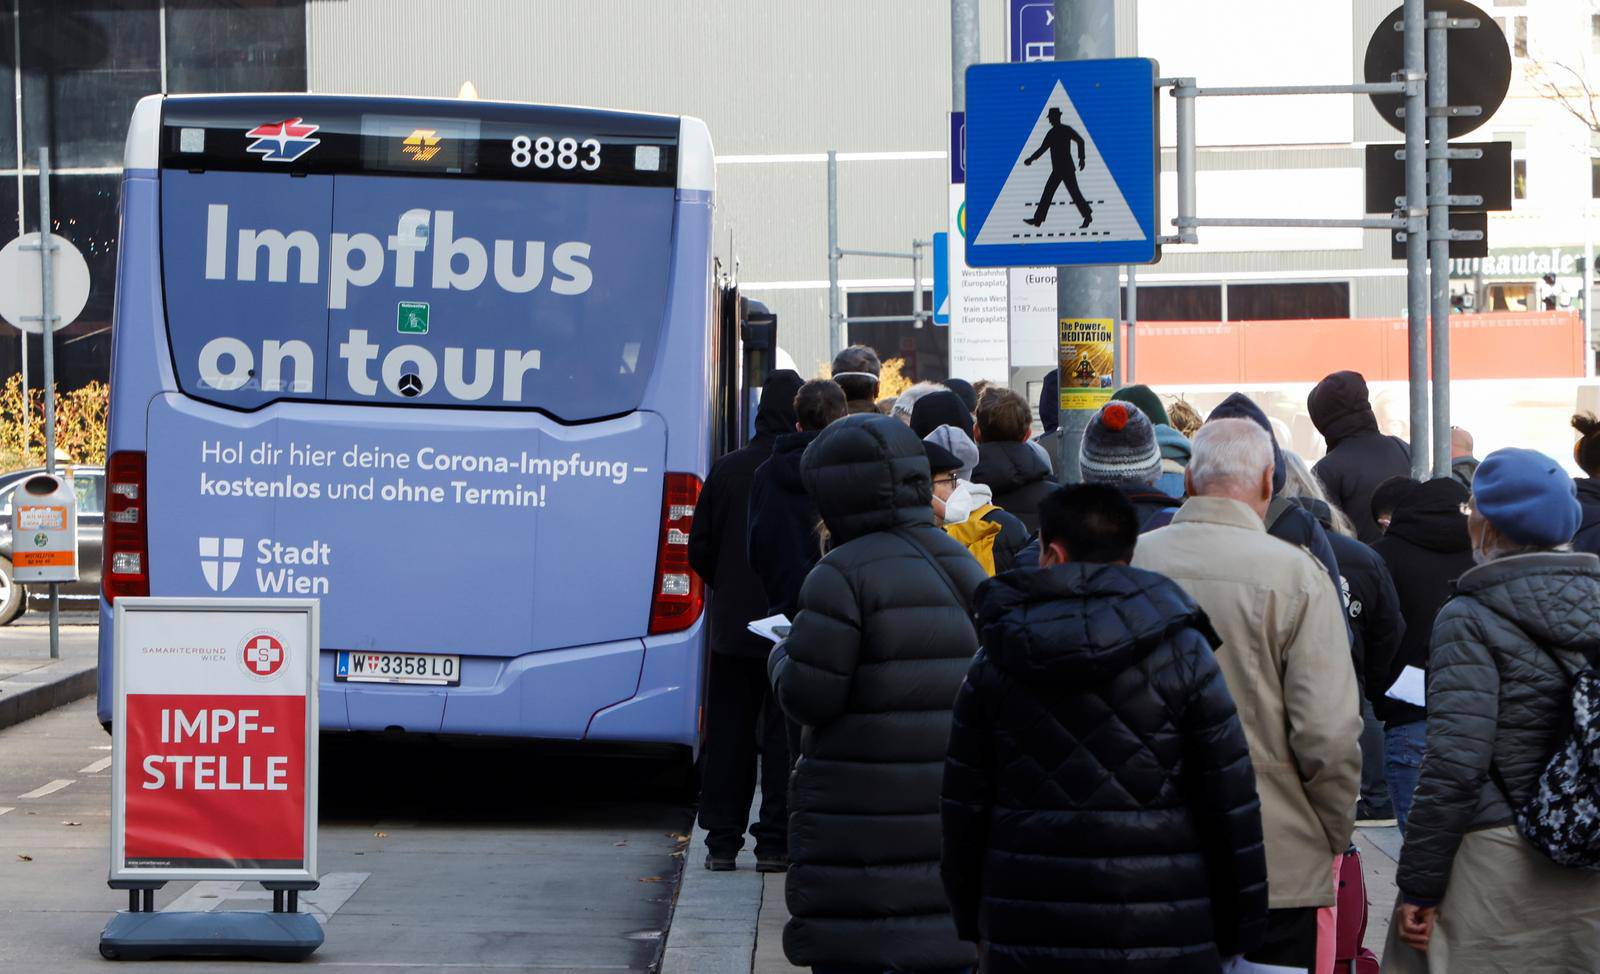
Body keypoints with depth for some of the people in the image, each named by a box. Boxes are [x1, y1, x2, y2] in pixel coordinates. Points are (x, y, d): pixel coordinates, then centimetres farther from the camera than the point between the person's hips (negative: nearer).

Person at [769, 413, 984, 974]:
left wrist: (783, 656, 8)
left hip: (861, 815, -7)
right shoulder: (963, 566, 11)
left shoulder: (846, 573, -13)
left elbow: (807, 697, -15)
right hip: (953, 812, 7)